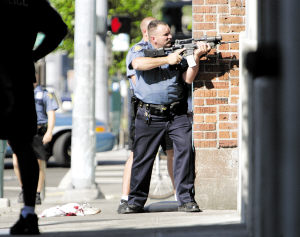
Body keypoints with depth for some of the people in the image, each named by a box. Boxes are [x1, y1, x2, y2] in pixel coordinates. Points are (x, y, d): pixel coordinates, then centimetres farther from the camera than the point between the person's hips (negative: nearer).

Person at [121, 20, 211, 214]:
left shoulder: (178, 52, 14)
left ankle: (186, 199, -7)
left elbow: (188, 79, 5)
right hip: (149, 116, -2)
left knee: (186, 150, -11)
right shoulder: (141, 52, 5)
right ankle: (136, 201, 14)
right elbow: (138, 63, -19)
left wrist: (196, 57, -9)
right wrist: (167, 60, -16)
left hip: (177, 115, 2)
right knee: (142, 157, 2)